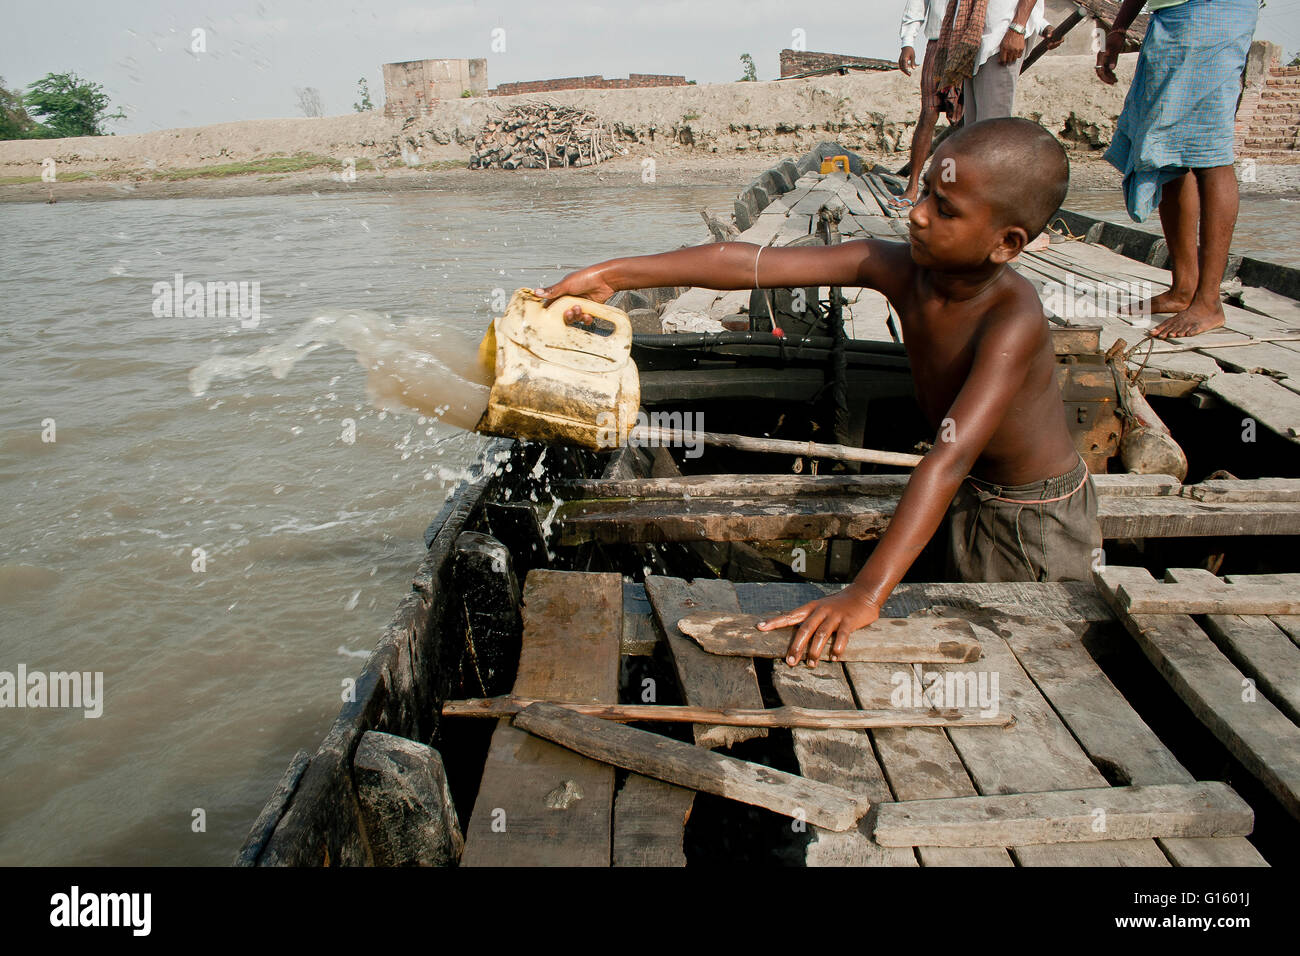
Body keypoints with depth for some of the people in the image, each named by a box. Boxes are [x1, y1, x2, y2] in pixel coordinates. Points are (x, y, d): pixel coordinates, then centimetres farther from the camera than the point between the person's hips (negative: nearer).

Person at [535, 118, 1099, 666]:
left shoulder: (1013, 318, -38)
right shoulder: (896, 267, -21)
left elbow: (950, 457, -49)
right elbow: (752, 264, -25)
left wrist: (866, 594, -56)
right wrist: (613, 275, -27)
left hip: (1041, 515, -5)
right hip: (969, 497, 6)